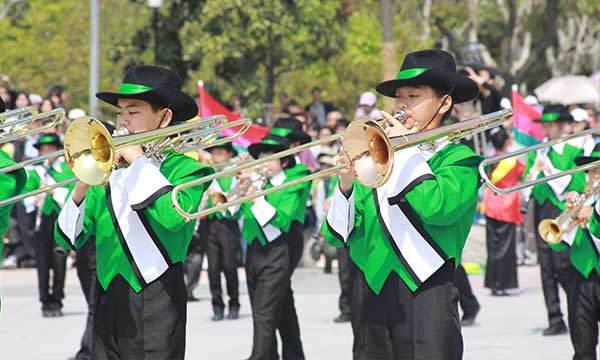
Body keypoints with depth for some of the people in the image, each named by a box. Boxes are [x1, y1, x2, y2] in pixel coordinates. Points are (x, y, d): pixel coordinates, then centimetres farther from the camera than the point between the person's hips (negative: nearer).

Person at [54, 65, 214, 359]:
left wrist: (140, 161, -12)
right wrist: (81, 189, -7)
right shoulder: (108, 173, 14)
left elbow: (173, 216, -23)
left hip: (156, 306, -5)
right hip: (108, 302, 5)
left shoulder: (187, 170, -1)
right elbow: (68, 240, 10)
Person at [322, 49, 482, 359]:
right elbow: (337, 235, 9)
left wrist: (405, 149, -6)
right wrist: (346, 182, -9)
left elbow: (438, 208, -19)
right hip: (370, 292, 4)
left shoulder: (459, 159, 3)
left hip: (425, 292, -4)